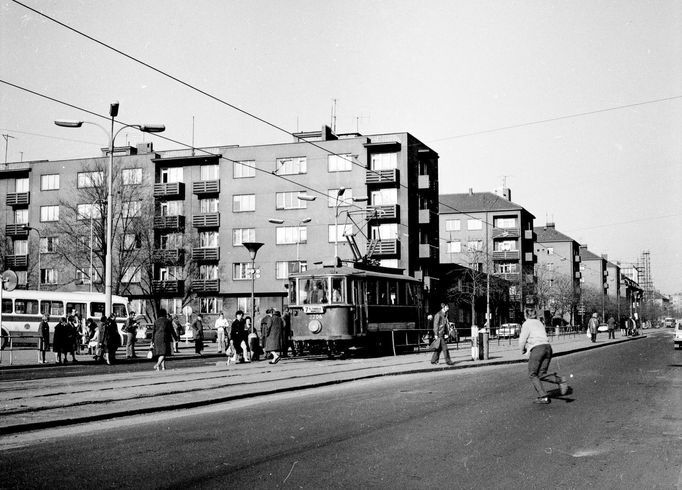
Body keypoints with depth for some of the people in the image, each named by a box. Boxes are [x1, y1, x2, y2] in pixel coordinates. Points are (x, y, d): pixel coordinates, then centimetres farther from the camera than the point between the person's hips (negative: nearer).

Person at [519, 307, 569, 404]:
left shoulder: (526, 324, 3)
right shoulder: (540, 323, 25)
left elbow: (522, 340, -2)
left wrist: (522, 350, 18)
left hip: (537, 349, -7)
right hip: (548, 347, 7)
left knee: (532, 375, 5)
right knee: (541, 374, 9)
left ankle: (543, 397, -4)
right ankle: (559, 380, -16)